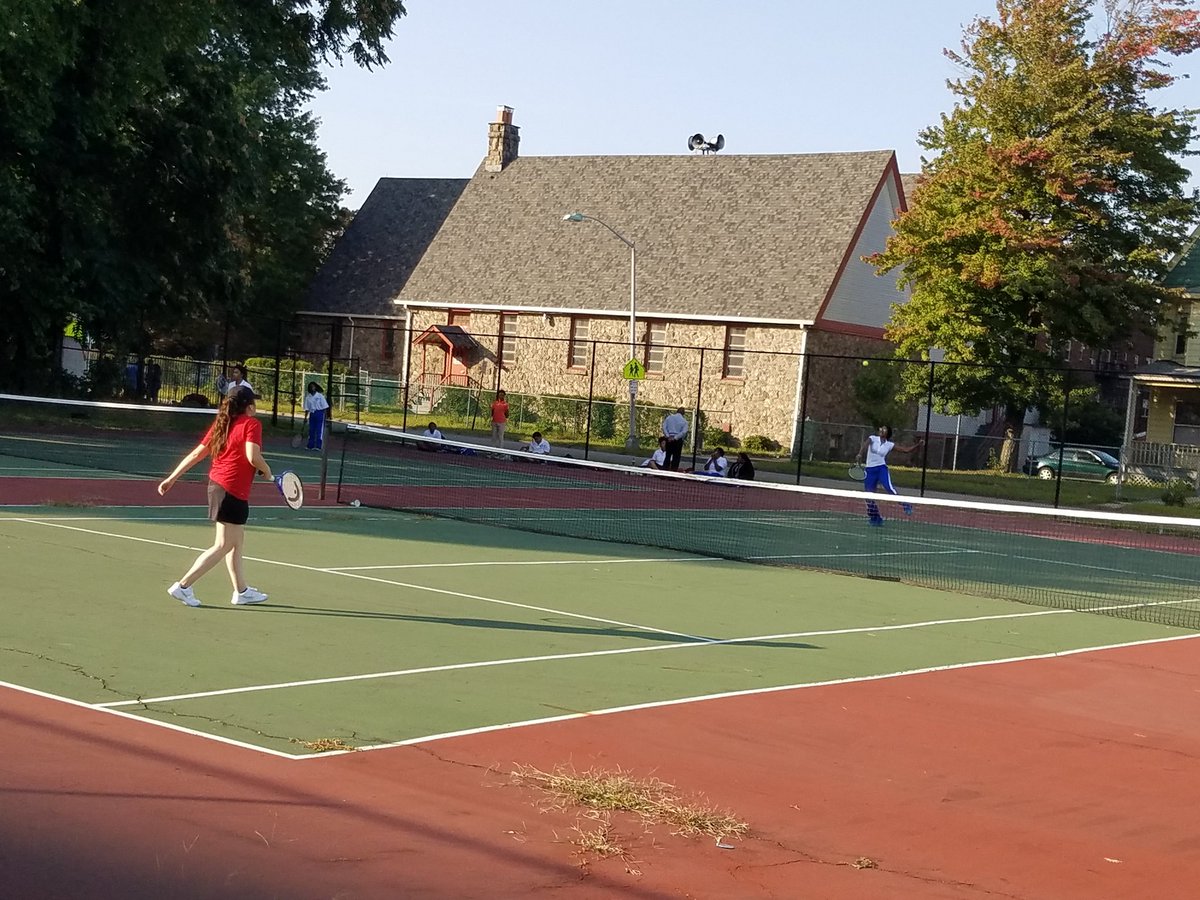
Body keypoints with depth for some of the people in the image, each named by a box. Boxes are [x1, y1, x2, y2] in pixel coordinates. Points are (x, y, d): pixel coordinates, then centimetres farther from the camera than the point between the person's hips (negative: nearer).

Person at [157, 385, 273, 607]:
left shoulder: (221, 424, 11)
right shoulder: (251, 424, -10)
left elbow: (196, 454, 9)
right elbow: (253, 457, -25)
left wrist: (172, 478, 10)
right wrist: (266, 470, -5)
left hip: (216, 483, 9)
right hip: (233, 491, -9)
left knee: (237, 541, 19)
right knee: (223, 546, -2)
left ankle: (241, 591, 27)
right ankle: (183, 586, -4)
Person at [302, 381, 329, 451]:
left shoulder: (320, 396, -4)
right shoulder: (308, 397, 5)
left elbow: (324, 407, -4)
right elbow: (307, 409, 8)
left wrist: (324, 416, -9)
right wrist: (305, 417, 4)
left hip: (319, 413, -4)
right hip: (312, 414, 4)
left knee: (319, 431, -5)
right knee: (311, 431, 8)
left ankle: (318, 446, -6)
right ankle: (310, 446, 15)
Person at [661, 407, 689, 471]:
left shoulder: (669, 417, 5)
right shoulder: (684, 421, 0)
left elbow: (664, 427, -4)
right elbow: (684, 432, -12)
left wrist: (668, 436, -8)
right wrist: (675, 437, -12)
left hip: (669, 439, 2)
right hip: (678, 440, -2)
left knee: (668, 455, 9)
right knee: (676, 457, 3)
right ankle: (674, 470, -1)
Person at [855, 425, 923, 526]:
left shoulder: (890, 445, 7)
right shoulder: (872, 438, 4)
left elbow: (906, 450, 9)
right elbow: (865, 445, -16)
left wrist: (918, 445, -3)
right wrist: (860, 454, -36)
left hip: (881, 469, -1)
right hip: (869, 469, 1)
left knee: (889, 488, -25)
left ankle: (906, 506, -13)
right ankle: (875, 518, 14)